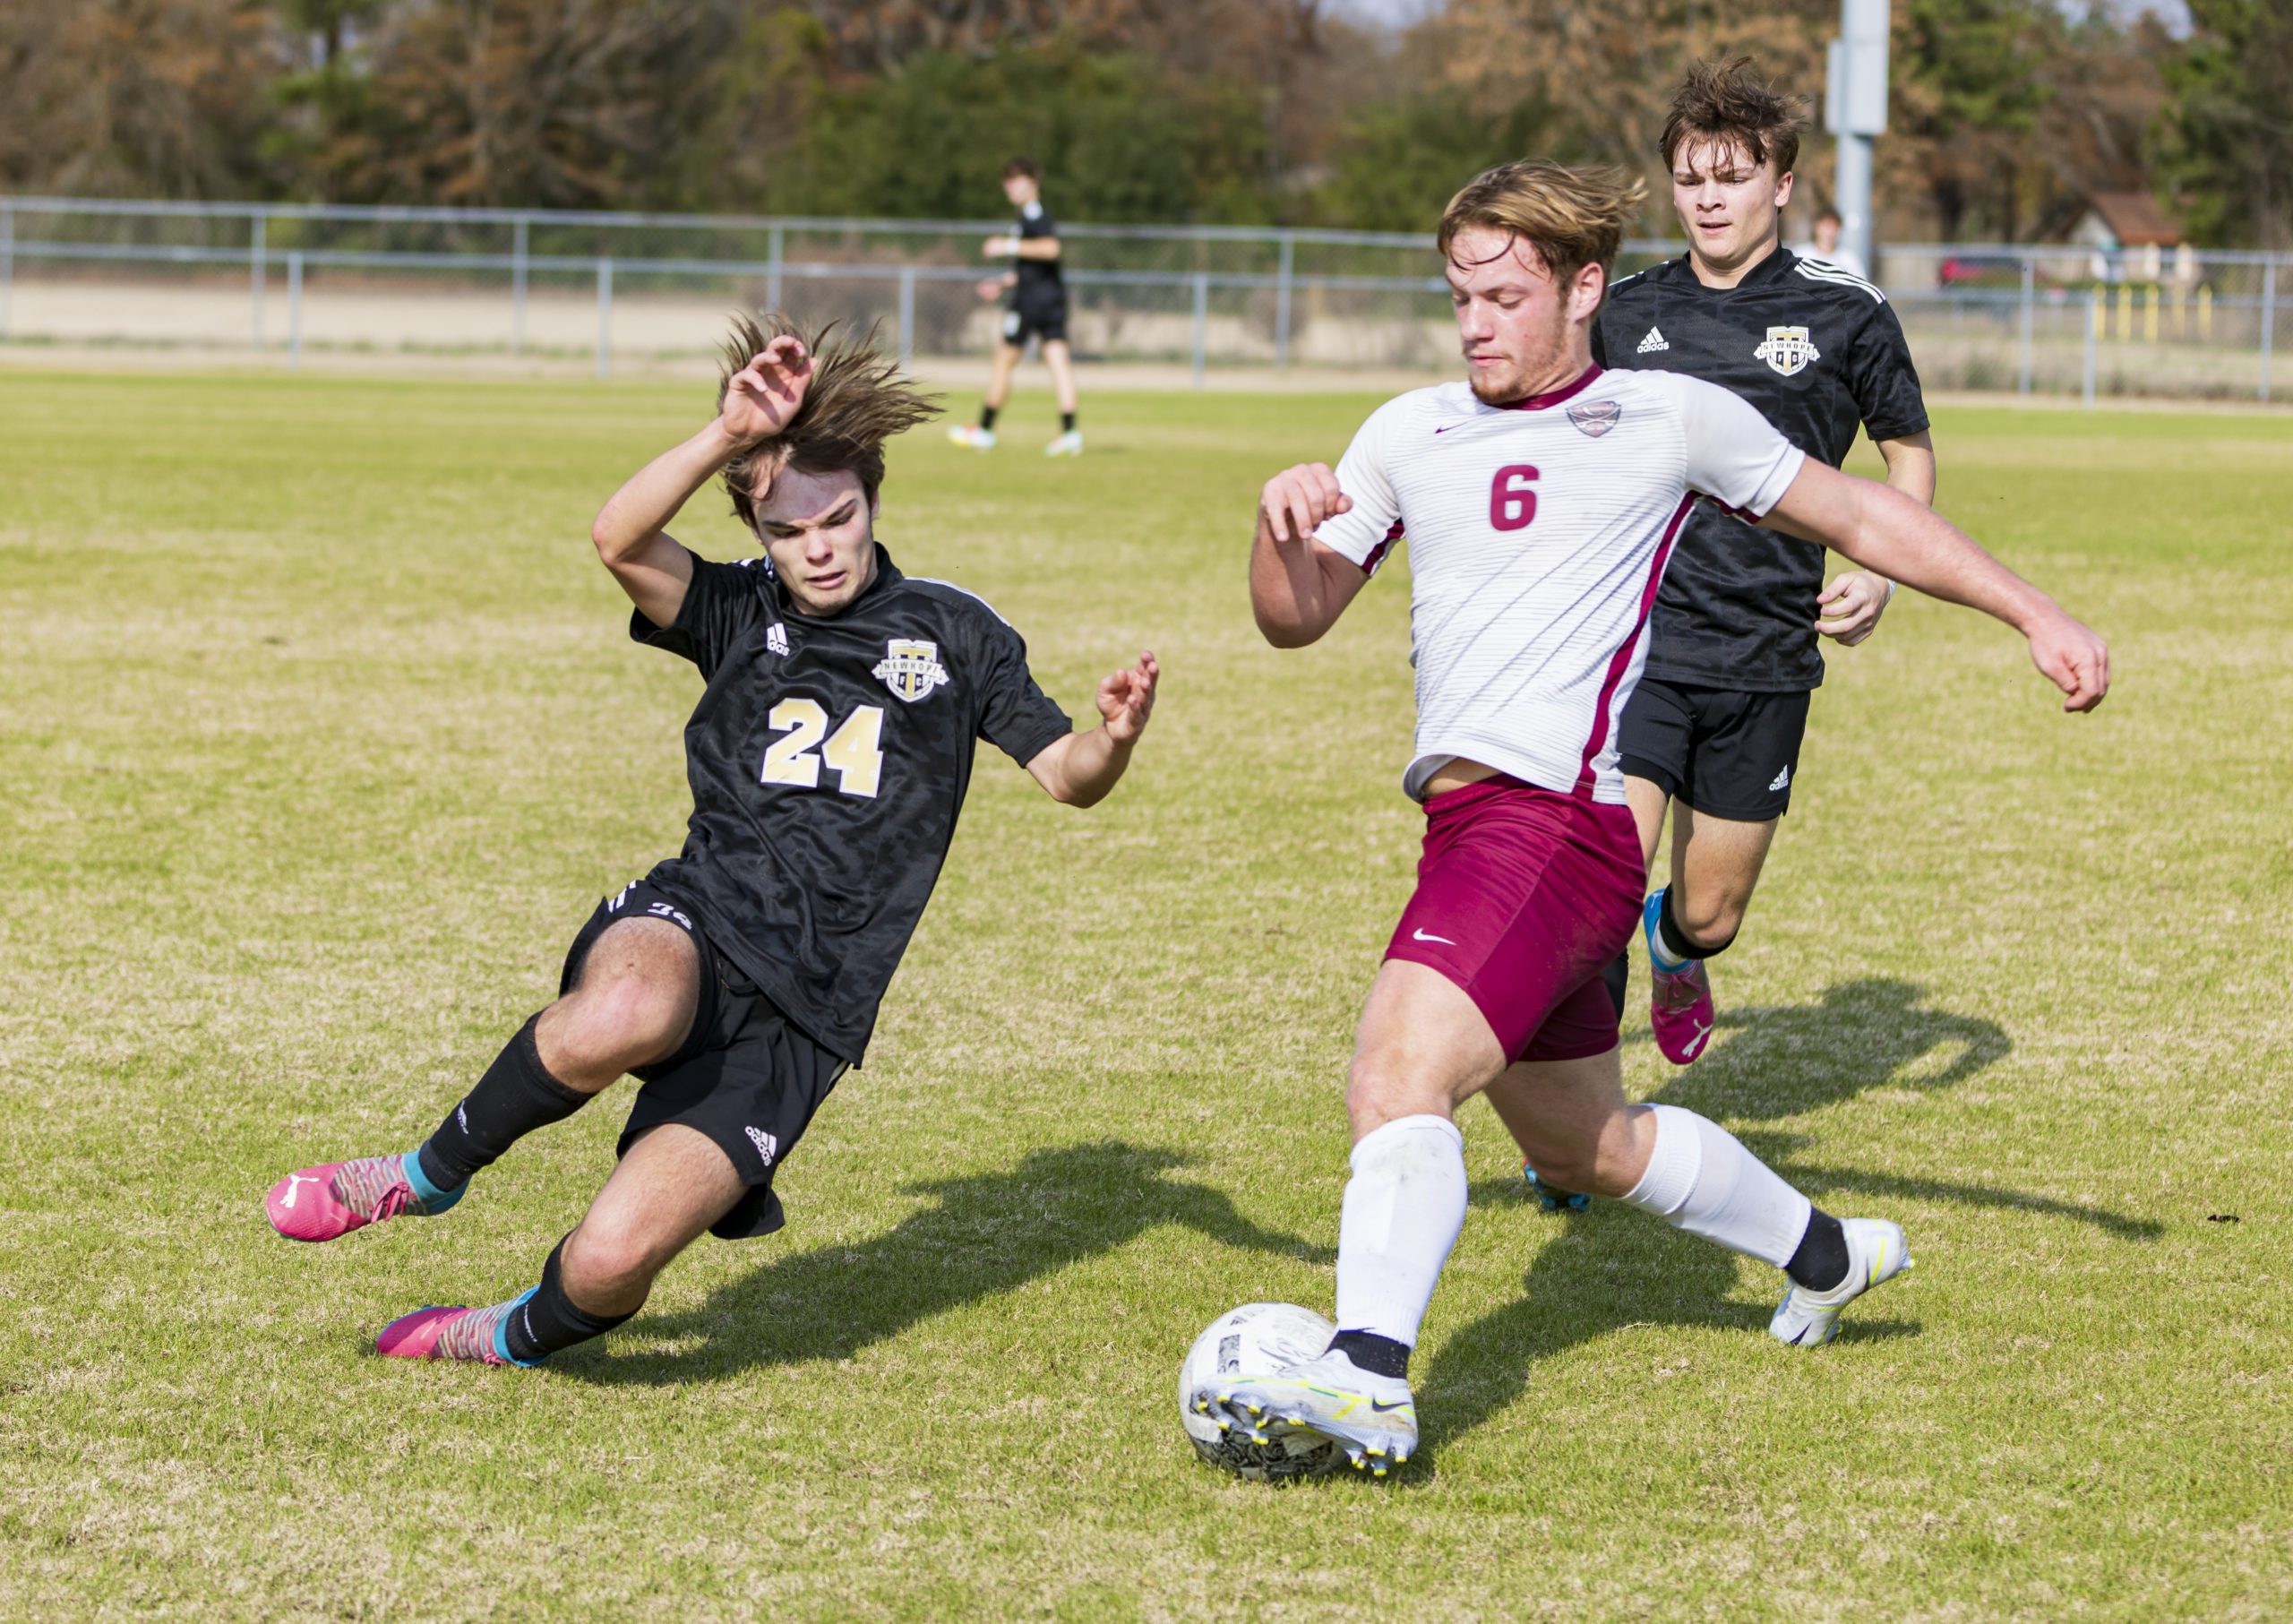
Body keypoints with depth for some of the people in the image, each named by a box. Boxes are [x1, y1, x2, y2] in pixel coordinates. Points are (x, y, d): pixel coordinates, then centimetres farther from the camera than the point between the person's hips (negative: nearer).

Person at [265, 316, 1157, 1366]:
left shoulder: (951, 633, 11)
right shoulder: (741, 613, 10)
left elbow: (1067, 778, 8)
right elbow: (619, 539, -9)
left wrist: (1113, 740, -15)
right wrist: (731, 434, -24)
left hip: (808, 1005, 0)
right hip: (694, 923, 0)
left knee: (614, 1257, -19)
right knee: (623, 1017, -41)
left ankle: (522, 1337, 19)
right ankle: (431, 1174, -12)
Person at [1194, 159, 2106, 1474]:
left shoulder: (1669, 418, 4)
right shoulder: (1409, 434, 16)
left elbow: (1858, 515, 14)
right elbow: (1297, 619, 16)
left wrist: (2038, 617, 13)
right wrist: (1282, 527, -7)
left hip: (1559, 813, -7)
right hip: (1471, 819, 7)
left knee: (1398, 1075, -26)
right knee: (1589, 1146, 21)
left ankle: (1367, 1379, -38)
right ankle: (1824, 1253, 43)